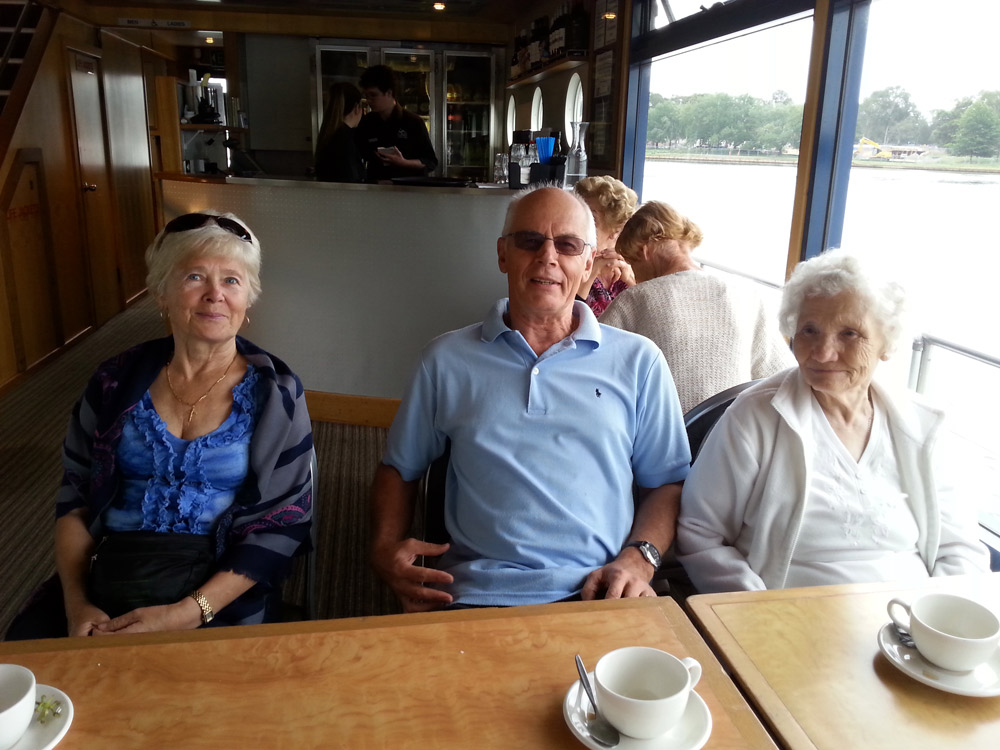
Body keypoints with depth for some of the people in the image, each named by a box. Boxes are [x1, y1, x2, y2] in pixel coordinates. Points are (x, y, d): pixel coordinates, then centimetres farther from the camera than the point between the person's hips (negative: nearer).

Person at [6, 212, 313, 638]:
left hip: (217, 593, -2)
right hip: (102, 577, 3)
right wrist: (76, 602, -4)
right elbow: (74, 497, 11)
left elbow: (283, 525, -6)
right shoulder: (117, 381, 6)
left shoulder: (275, 394, -3)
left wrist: (188, 613, -15)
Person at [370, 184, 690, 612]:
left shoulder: (638, 361, 12)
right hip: (475, 598, 0)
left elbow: (668, 481, 14)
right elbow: (399, 468, 21)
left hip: (600, 596, 1)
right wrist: (385, 548, 3)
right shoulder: (447, 360, 14)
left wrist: (638, 558, -4)